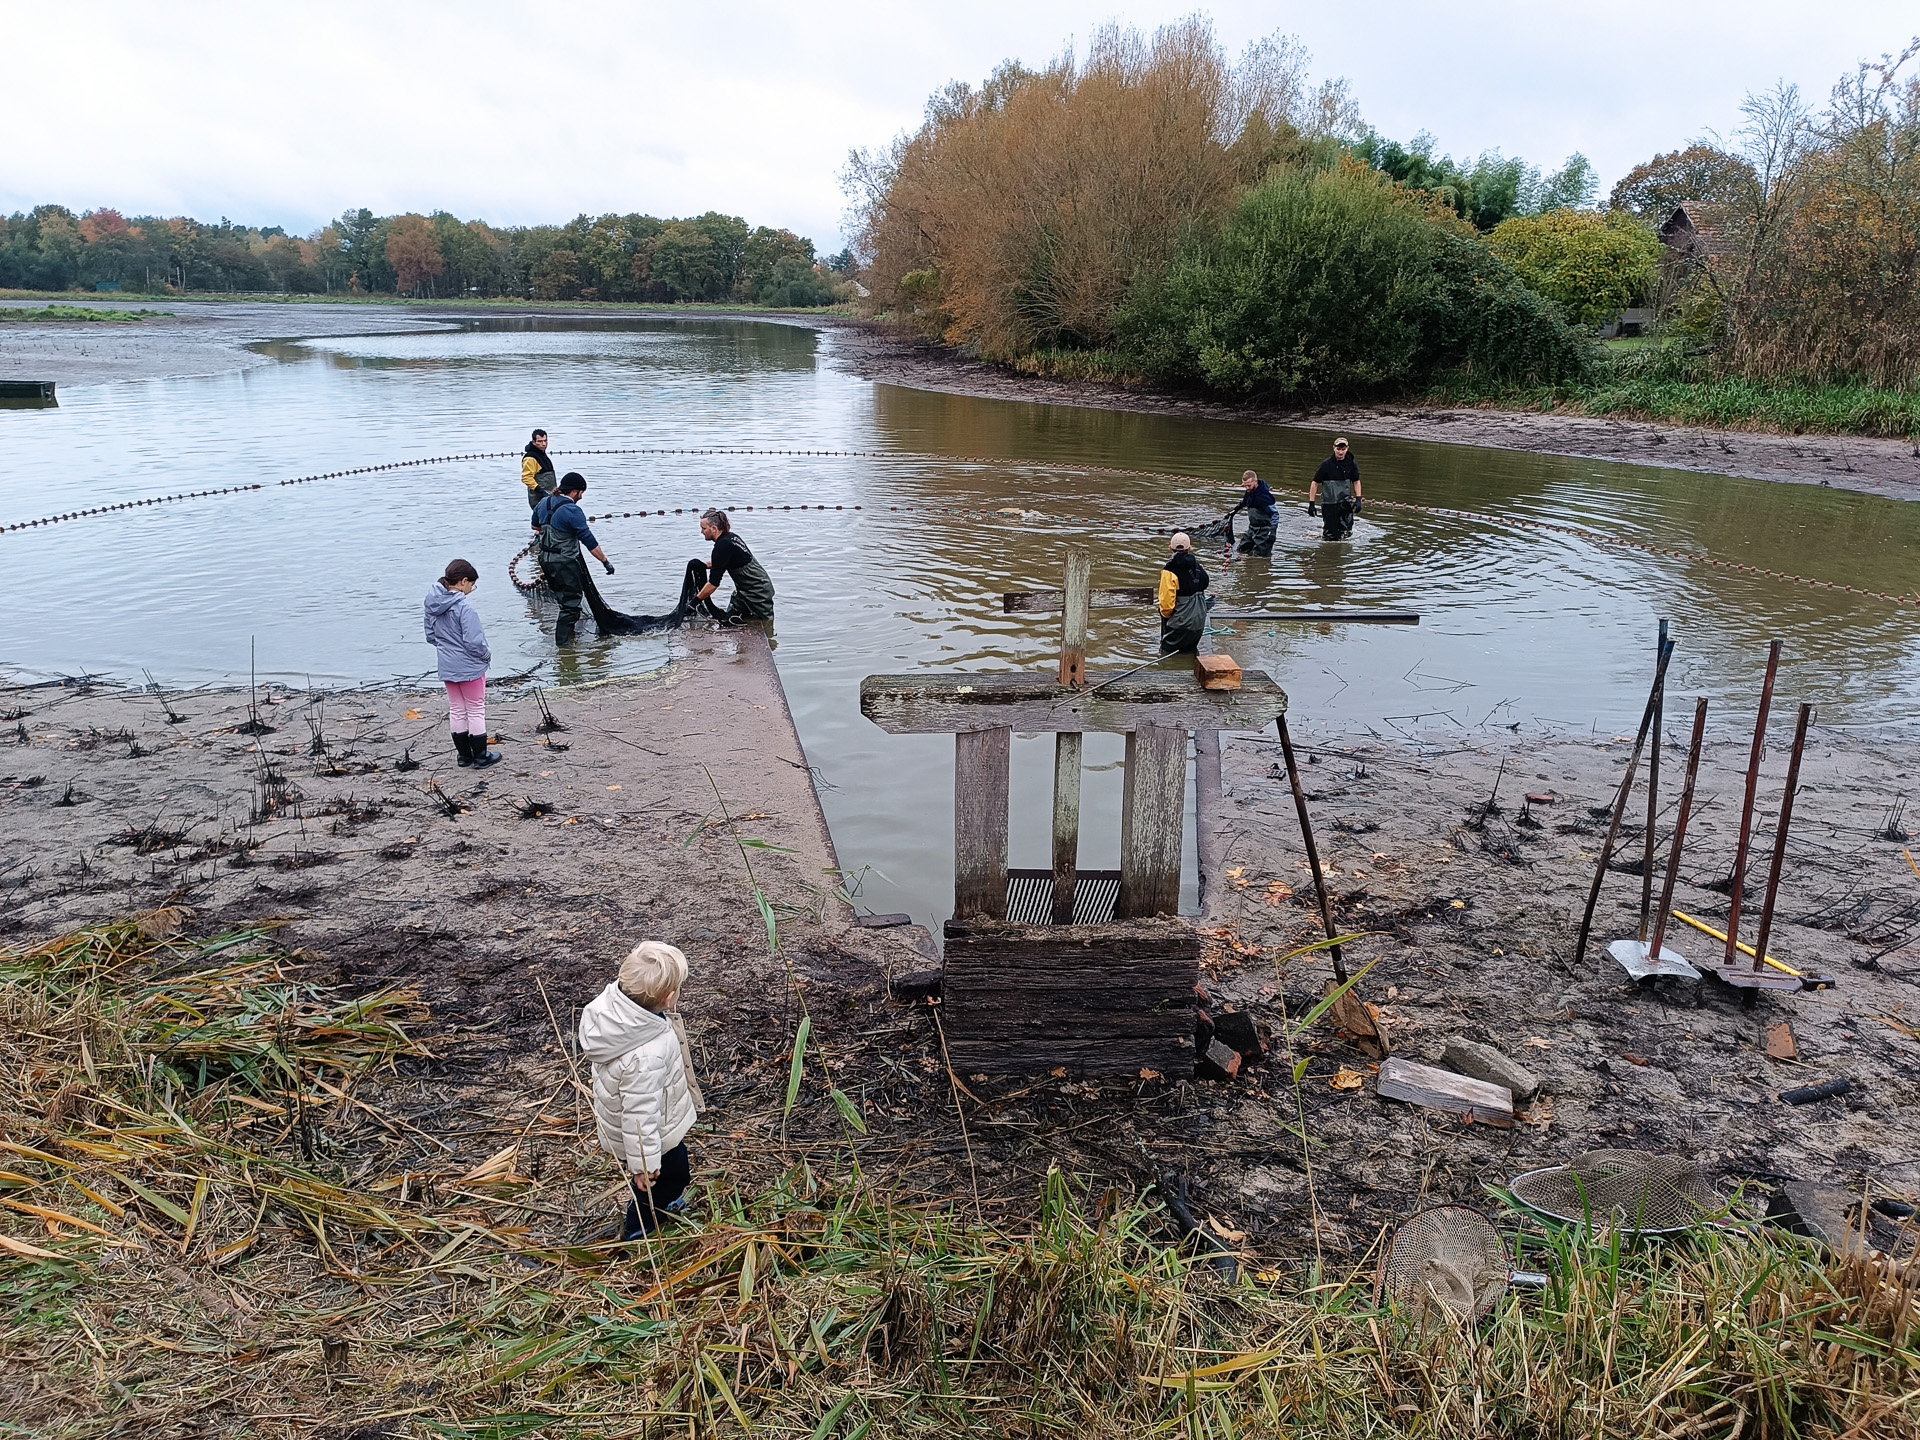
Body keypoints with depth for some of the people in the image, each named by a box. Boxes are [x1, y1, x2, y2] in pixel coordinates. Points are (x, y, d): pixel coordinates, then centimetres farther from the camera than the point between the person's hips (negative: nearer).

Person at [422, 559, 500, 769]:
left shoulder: (433, 604, 0)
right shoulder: (464, 606, -23)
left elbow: (430, 636, 10)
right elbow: (474, 642, -23)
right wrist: (487, 655, -6)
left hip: (447, 667, 7)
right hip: (470, 667, -7)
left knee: (456, 710, 17)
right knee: (476, 711, 7)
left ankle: (464, 754, 25)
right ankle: (481, 756, 14)